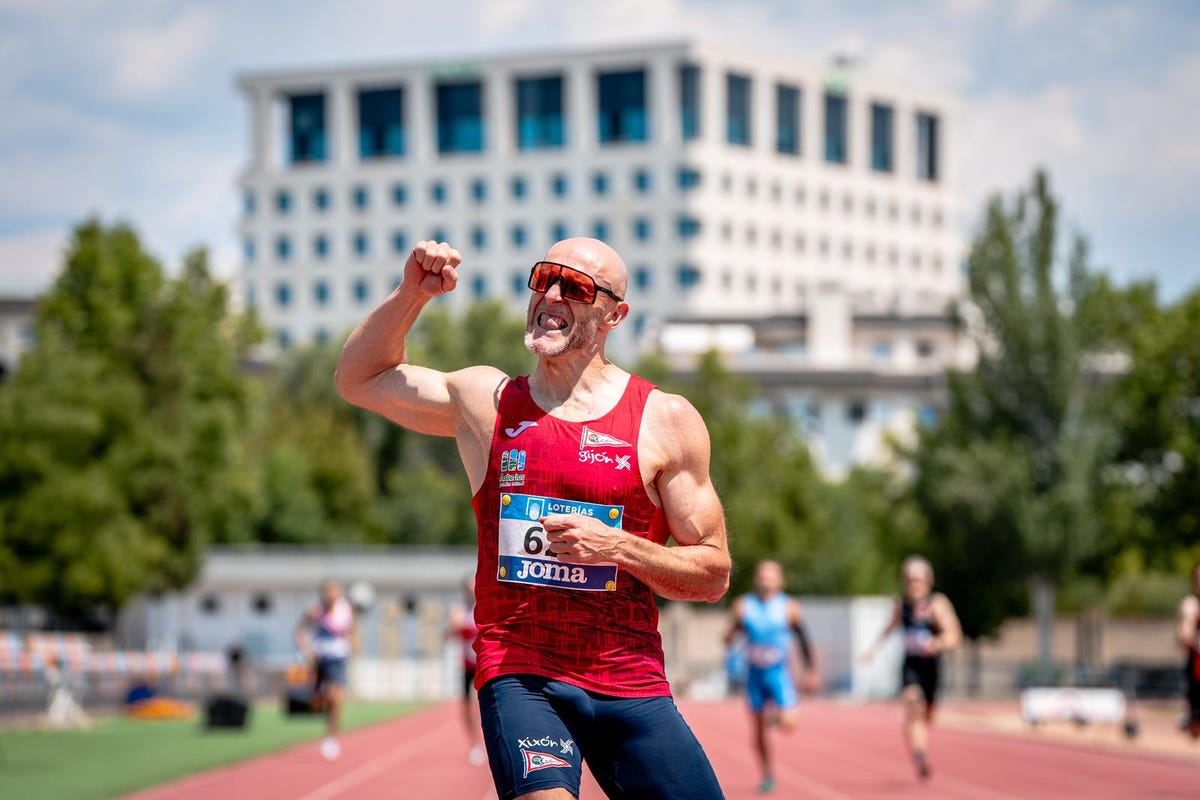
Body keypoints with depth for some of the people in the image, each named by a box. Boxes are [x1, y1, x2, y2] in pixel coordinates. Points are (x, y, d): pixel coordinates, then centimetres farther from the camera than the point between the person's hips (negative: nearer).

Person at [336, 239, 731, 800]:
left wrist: (617, 546, -12)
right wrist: (411, 294, 5)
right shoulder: (485, 401, 9)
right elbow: (359, 378, 21)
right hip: (519, 674, -1)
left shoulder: (666, 421, 4)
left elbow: (713, 575, 5)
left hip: (632, 684, 1)